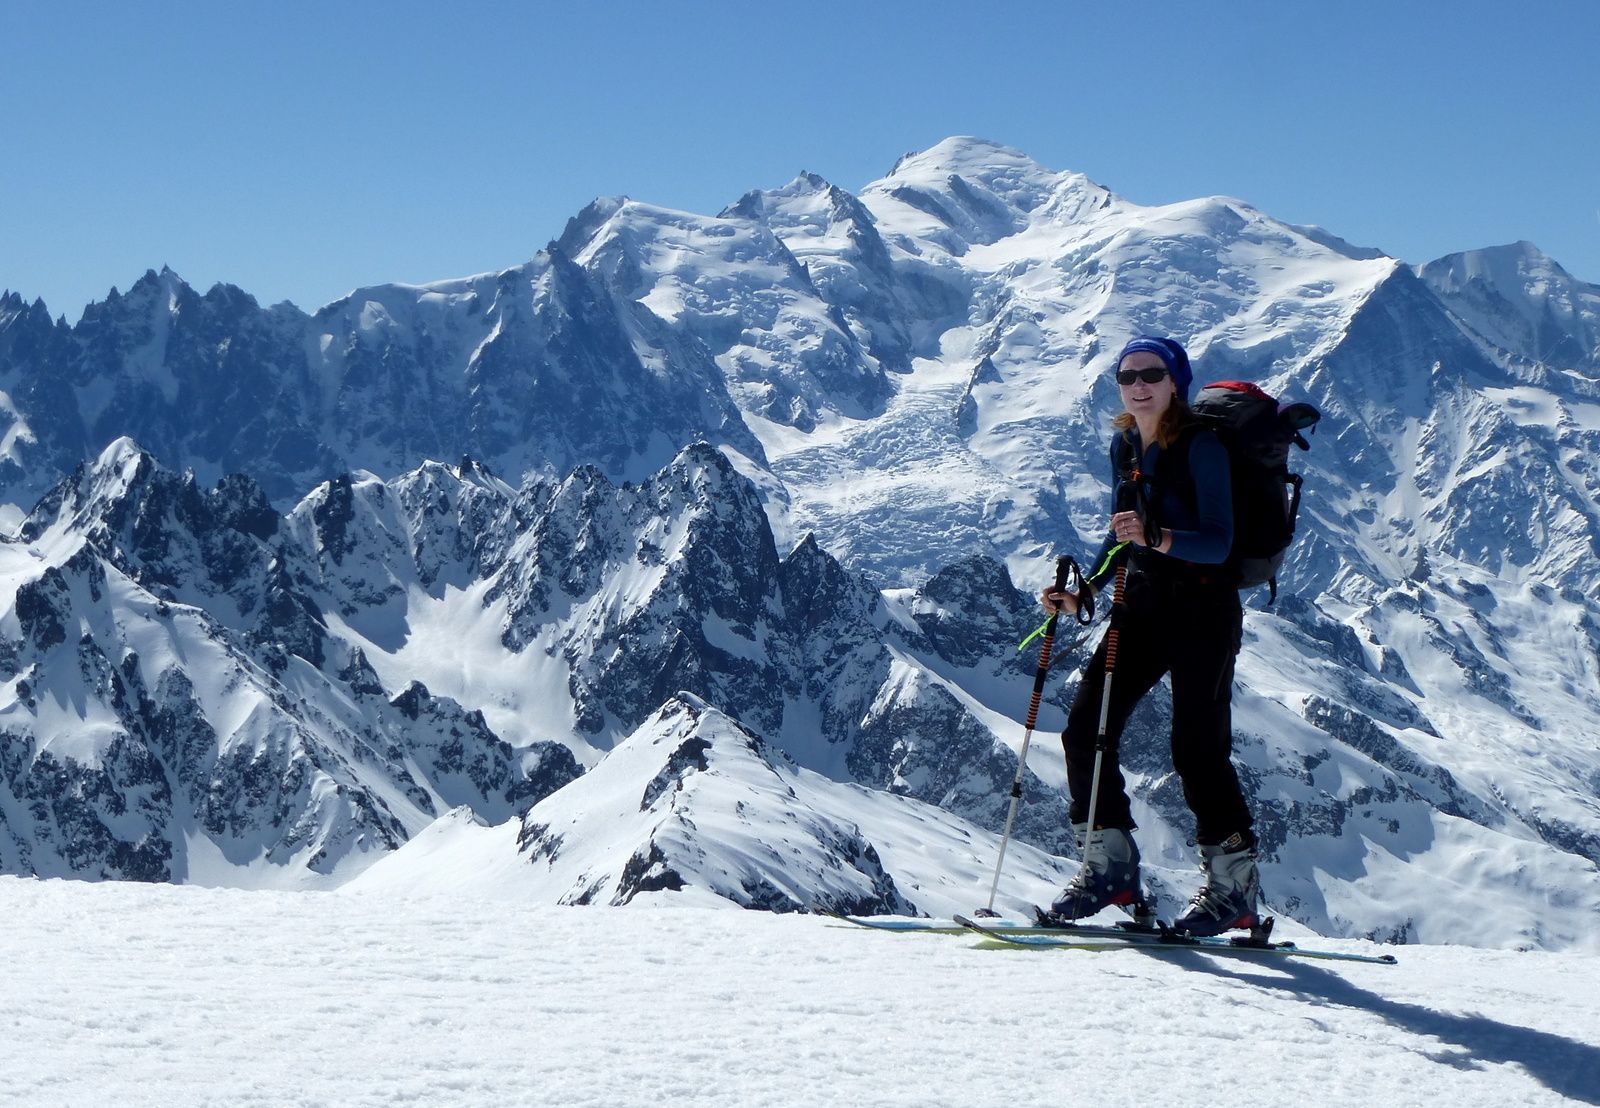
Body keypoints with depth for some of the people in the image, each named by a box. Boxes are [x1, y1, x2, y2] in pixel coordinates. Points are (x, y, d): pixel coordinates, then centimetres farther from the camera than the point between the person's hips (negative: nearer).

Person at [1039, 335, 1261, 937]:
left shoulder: (1201, 446, -14)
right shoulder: (1124, 445, 8)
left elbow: (1218, 543, -21)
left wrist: (1158, 537, -37)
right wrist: (1083, 591, 7)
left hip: (1203, 608, -7)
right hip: (1143, 604, 7)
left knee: (1197, 748, -11)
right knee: (1084, 731, -2)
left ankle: (1235, 886, 1)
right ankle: (1109, 865, 8)